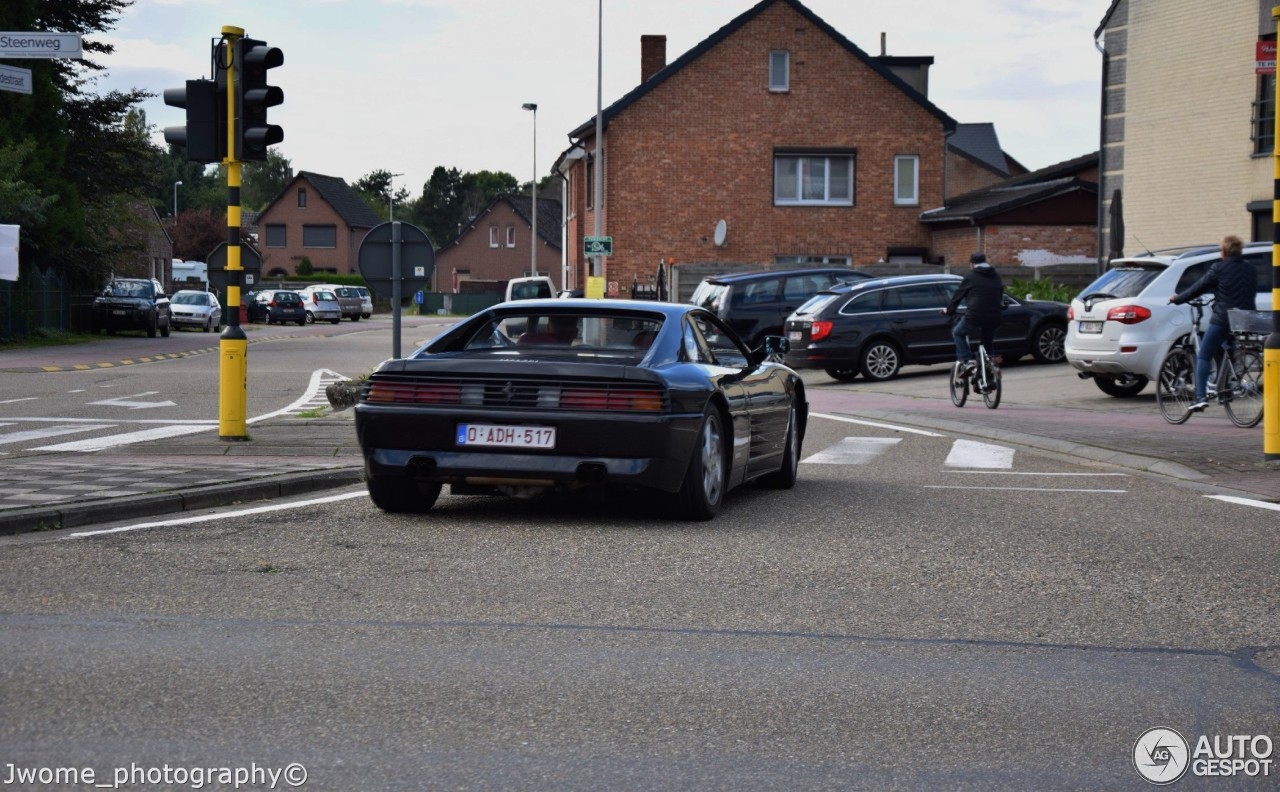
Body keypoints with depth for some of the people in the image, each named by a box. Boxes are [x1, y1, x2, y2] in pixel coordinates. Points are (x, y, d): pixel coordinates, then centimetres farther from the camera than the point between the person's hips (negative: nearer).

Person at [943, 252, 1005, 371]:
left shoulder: (970, 276, 3)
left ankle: (967, 361, -1)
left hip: (974, 316, -5)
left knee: (958, 333, 15)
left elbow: (958, 295, 8)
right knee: (988, 339, 28)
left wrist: (949, 310, 20)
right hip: (994, 317, 5)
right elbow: (1000, 295, 26)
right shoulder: (996, 277, 17)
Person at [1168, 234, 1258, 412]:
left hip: (1222, 319, -5)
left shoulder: (1219, 268, -7)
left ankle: (1201, 397, -9)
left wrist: (1177, 299, 11)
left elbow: (1199, 287, -3)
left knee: (1203, 357, 2)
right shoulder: (1250, 270, 10)